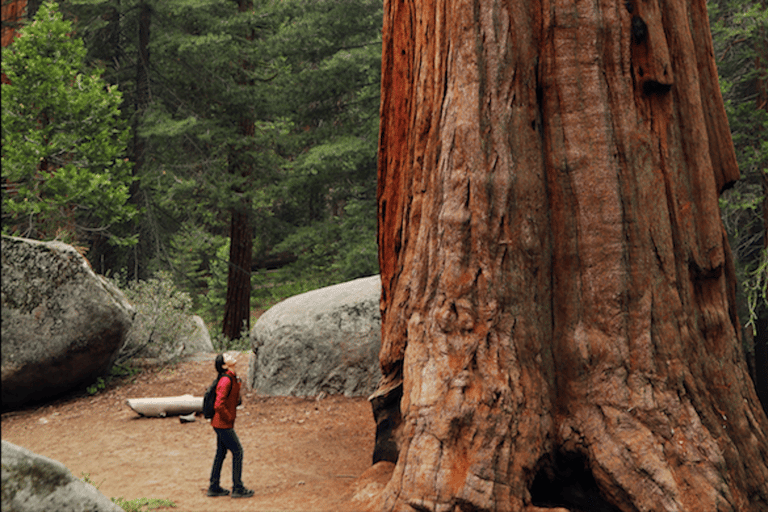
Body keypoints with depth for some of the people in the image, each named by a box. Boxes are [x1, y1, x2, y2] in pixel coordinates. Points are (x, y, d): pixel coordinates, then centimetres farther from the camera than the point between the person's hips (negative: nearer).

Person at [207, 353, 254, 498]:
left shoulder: (233, 378, 8)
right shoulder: (226, 381, -24)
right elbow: (218, 405, -31)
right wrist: (229, 418, -18)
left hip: (220, 423, 9)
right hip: (223, 425, -9)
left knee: (221, 453, 16)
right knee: (237, 452, -2)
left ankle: (214, 487, 25)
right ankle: (238, 489, 7)